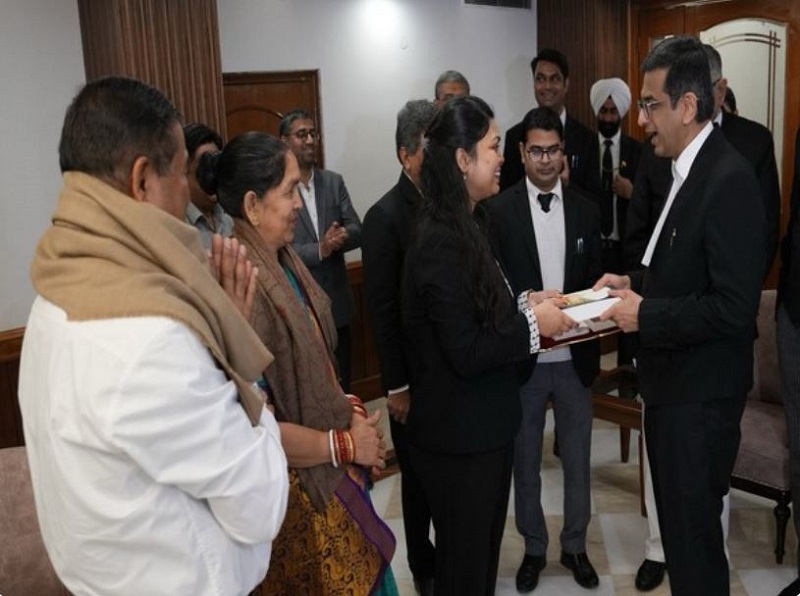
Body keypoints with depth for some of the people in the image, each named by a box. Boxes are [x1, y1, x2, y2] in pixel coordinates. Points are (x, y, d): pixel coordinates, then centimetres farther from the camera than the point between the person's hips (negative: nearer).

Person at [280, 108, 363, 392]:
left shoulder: (334, 181, 6)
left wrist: (342, 237, -19)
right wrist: (319, 249, -23)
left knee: (341, 382, 15)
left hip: (337, 301, 5)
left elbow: (357, 230, 3)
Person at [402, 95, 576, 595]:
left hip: (482, 424, 9)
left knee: (483, 550, 24)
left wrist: (525, 305, -1)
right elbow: (466, 352, -26)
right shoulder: (441, 243, -23)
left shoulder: (467, 226, 7)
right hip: (459, 435, -9)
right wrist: (534, 325, -17)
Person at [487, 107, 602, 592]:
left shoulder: (586, 210, 4)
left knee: (578, 460, 15)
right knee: (525, 463, 14)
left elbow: (597, 280, 5)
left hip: (575, 357, 2)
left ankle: (576, 546, 35)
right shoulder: (498, 210, -6)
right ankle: (534, 548, 33)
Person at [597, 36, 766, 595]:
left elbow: (734, 307, -25)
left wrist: (646, 314, -18)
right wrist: (636, 282, 5)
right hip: (673, 382, 9)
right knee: (677, 519, 22)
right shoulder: (688, 170, 8)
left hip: (700, 394, -9)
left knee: (694, 532, 6)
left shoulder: (728, 179, -21)